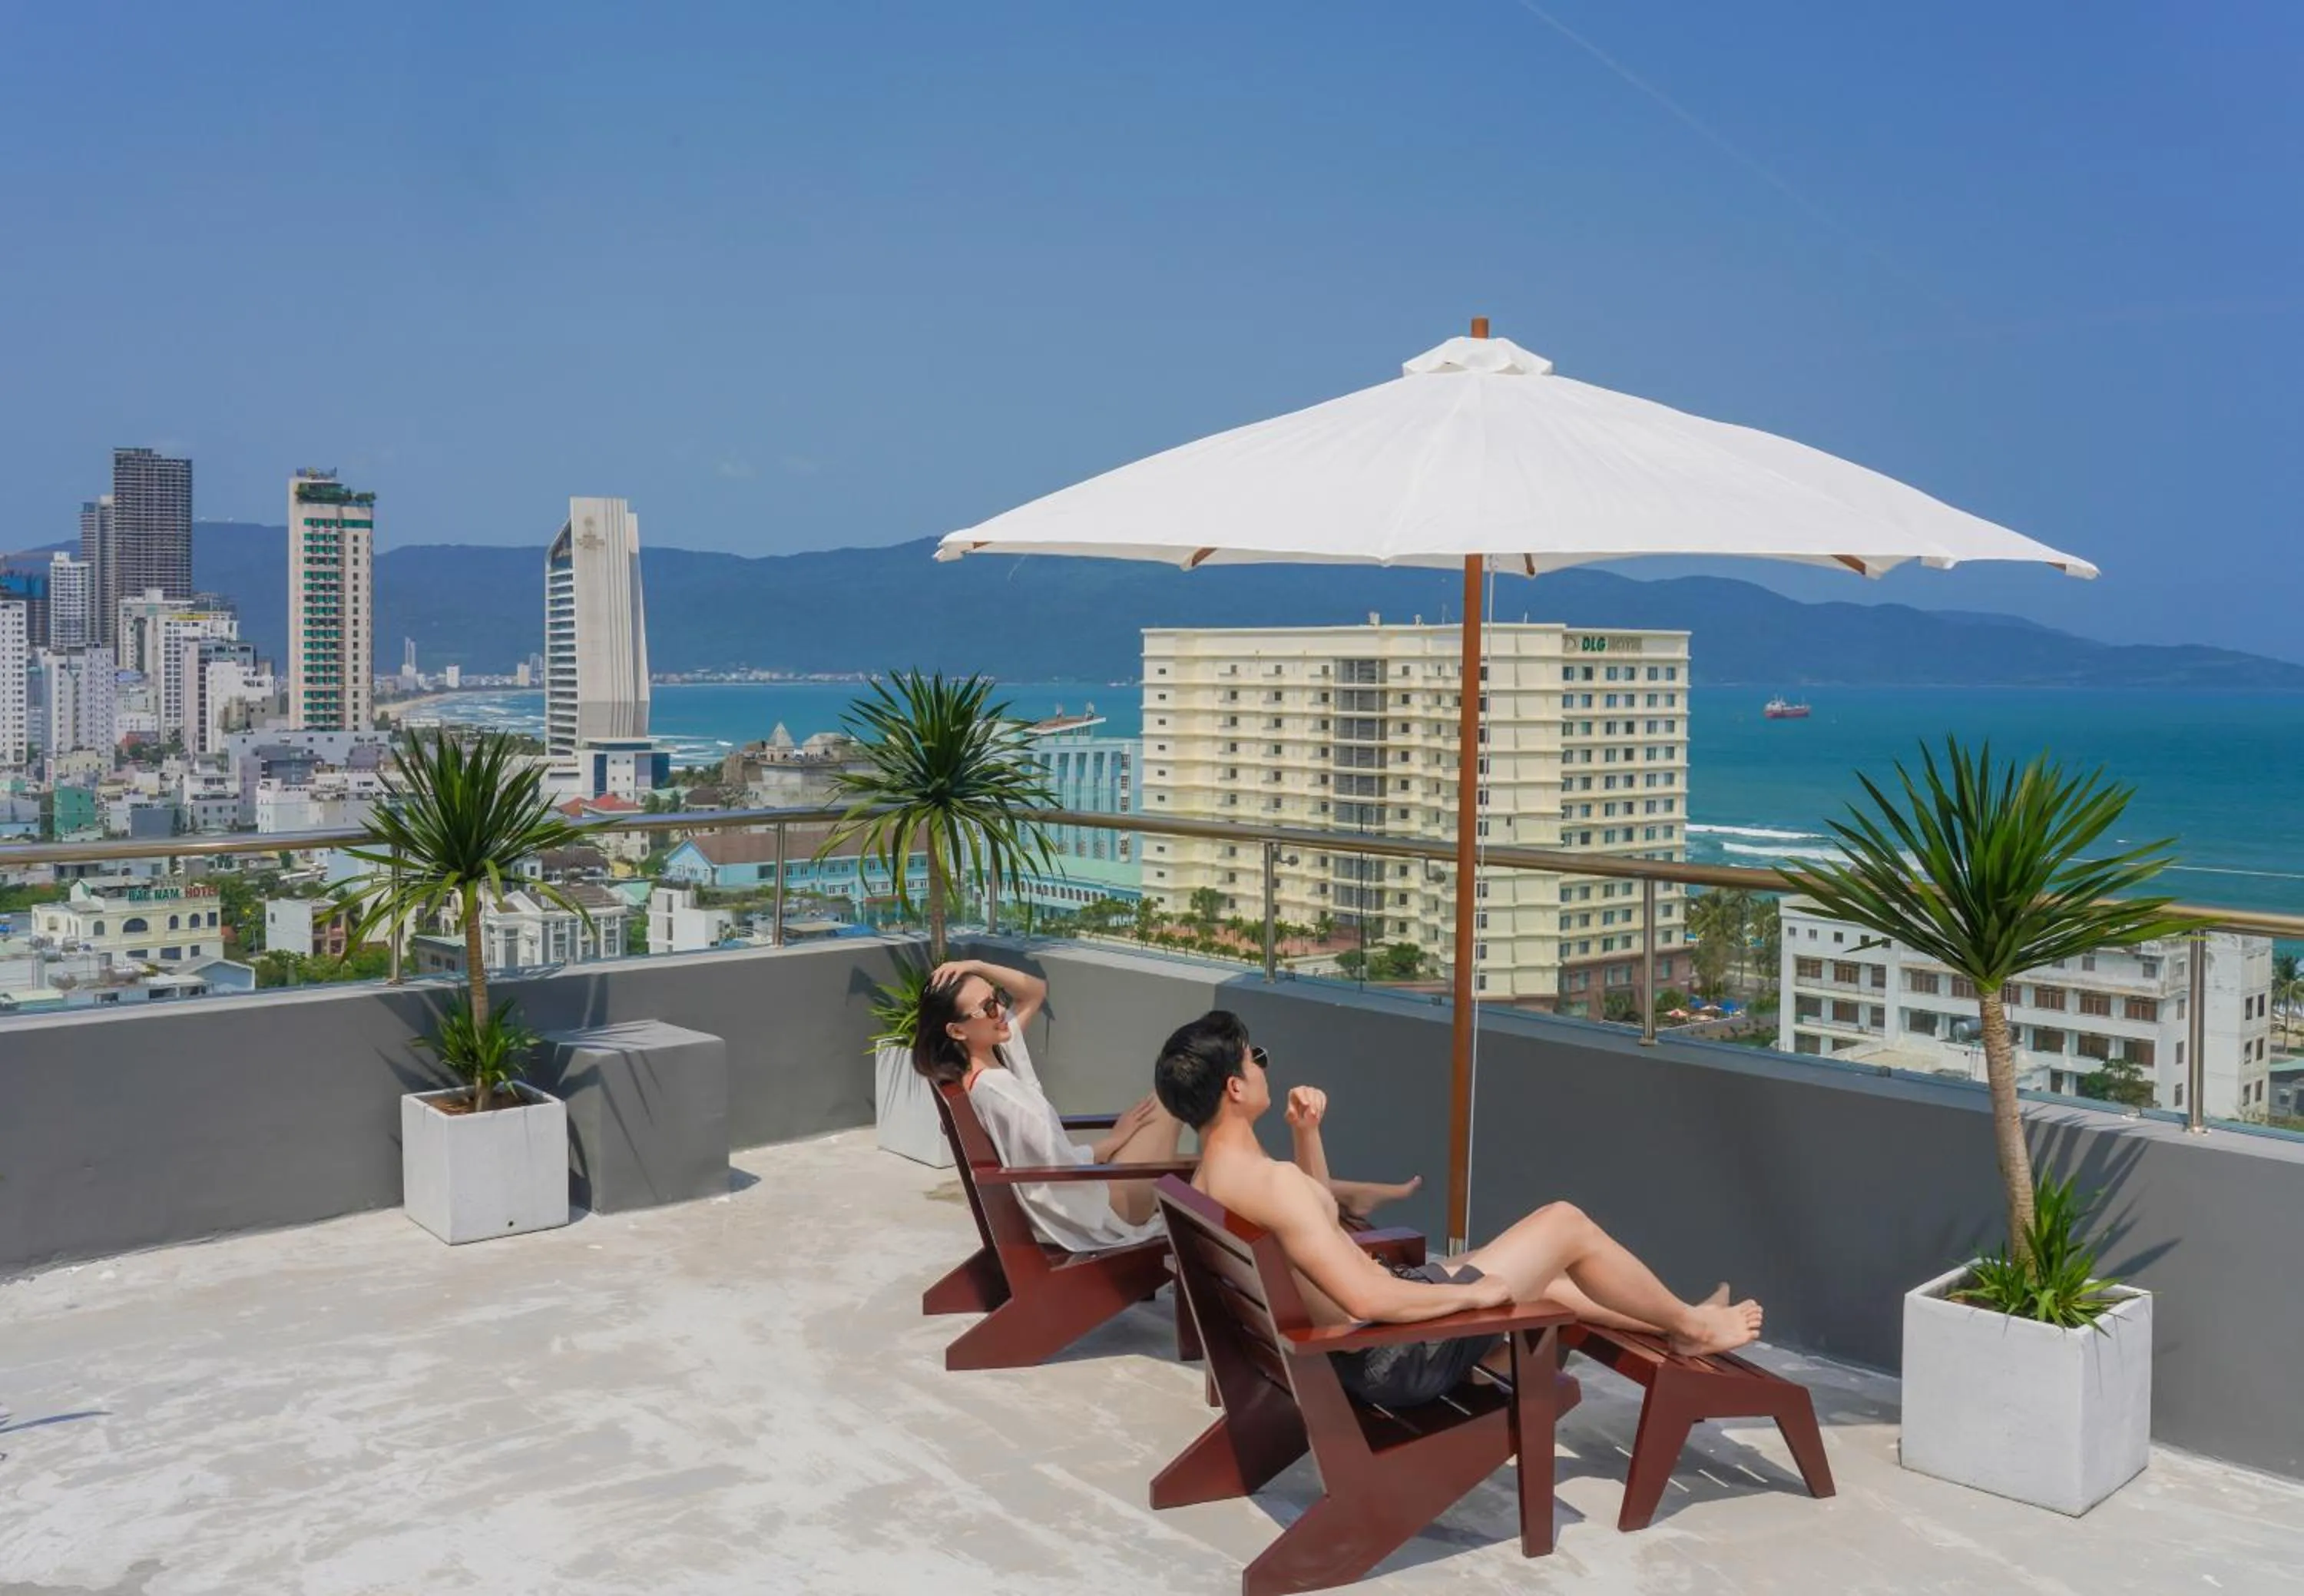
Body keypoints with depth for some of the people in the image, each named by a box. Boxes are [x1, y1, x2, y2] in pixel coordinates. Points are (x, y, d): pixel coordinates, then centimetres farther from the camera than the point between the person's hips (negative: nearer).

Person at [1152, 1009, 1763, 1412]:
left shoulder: (1211, 1180, 4)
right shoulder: (1270, 1180, -29)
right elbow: (1368, 1300, -33)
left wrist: (1306, 1134, 9)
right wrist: (1476, 1292, -19)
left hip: (1358, 1352, 10)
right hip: (1395, 1355, -10)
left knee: (1542, 1269, 26)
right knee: (1565, 1223, 3)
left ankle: (1674, 1324, 42)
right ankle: (1693, 1327, 25)